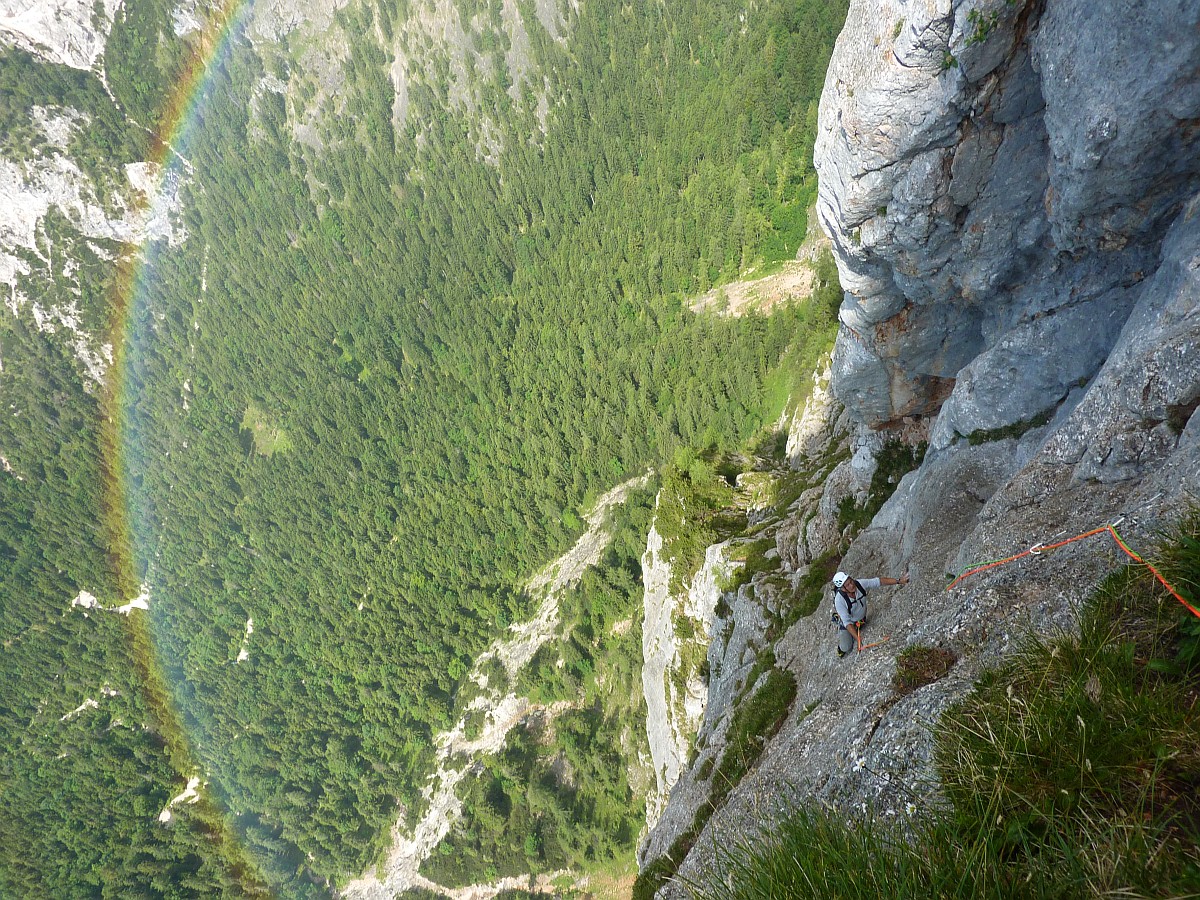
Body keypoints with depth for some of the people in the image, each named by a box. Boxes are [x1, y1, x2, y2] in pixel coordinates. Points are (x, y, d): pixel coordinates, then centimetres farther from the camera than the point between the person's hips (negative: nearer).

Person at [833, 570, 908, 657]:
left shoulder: (860, 583, -27)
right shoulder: (839, 600, -37)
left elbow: (879, 581, -15)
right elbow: (847, 622, -33)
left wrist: (898, 581, -21)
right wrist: (857, 638, -39)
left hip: (861, 620, 3)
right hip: (846, 624, -3)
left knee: (857, 648, 3)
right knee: (846, 648, -3)